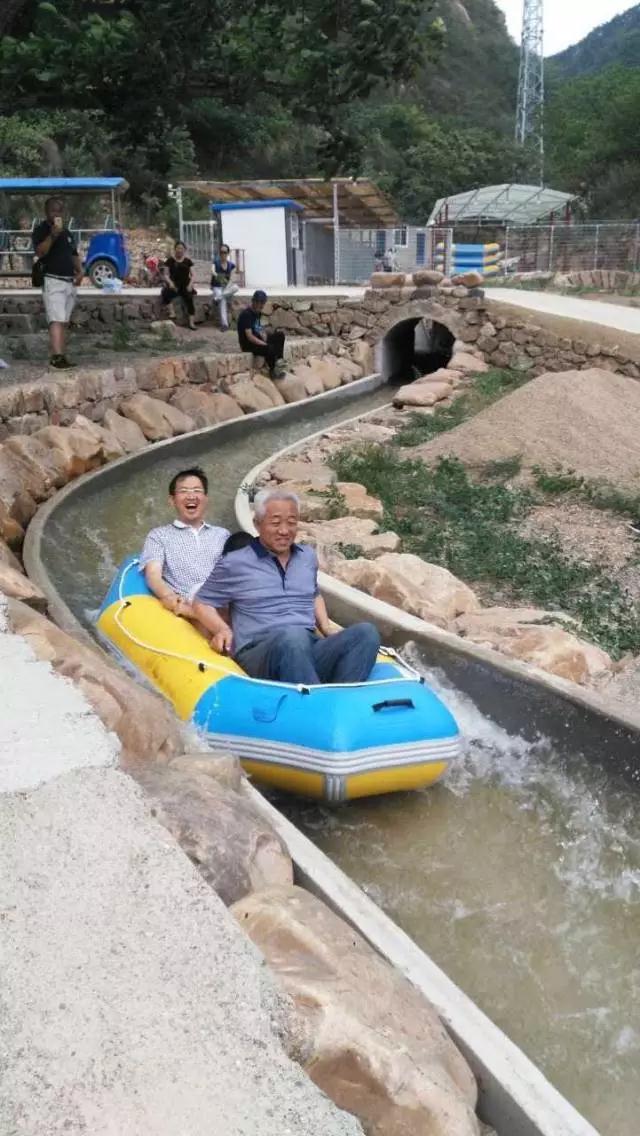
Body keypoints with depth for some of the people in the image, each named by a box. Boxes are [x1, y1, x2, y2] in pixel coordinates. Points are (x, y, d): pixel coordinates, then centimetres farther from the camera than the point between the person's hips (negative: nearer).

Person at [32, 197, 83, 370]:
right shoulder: (41, 229, -3)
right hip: (52, 280, -8)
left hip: (69, 282, 8)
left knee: (64, 322, 7)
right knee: (57, 320, -19)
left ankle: (58, 356, 10)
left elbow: (74, 254, 27)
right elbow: (39, 252, -18)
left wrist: (79, 271, 10)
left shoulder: (66, 231, 20)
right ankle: (57, 356, -28)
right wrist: (52, 235, -27)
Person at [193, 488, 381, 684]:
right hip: (259, 654, -5)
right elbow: (202, 603, 16)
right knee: (293, 636, -40)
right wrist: (222, 629, -3)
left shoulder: (308, 556, 23)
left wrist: (326, 629, 21)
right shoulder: (234, 563, 9)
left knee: (366, 632, -25)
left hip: (311, 652, 5)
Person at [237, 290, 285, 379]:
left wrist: (266, 340, -7)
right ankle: (273, 370, -9)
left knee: (280, 335, -3)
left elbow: (259, 330, 13)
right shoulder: (246, 314, -21)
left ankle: (277, 361, -6)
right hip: (248, 344, -9)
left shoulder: (257, 312, 6)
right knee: (270, 348, -32)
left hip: (257, 340, 9)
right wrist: (266, 344, -23)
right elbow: (249, 337, -26)